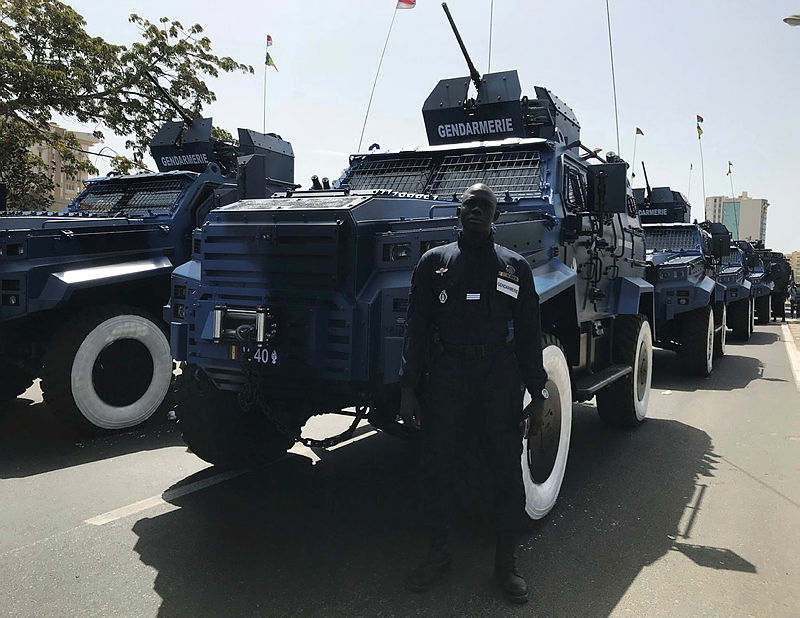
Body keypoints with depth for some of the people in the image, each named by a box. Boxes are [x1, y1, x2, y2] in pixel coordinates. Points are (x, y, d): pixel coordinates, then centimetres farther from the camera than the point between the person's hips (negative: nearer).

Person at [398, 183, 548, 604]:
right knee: (435, 466, 7)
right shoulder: (434, 262, 8)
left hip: (498, 375, 0)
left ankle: (506, 563, 21)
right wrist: (408, 387, -3)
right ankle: (438, 554, 27)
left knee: (507, 468, 4)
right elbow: (416, 328, 4)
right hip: (445, 372, 0)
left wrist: (537, 389, 2)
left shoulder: (514, 266, 9)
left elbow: (528, 334, 8)